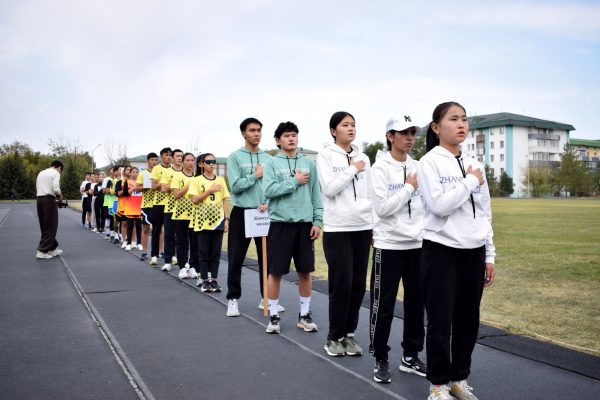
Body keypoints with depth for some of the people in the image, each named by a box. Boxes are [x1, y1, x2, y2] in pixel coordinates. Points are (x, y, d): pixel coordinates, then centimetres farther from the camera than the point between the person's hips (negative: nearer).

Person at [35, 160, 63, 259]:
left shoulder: (41, 173, 18)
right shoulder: (55, 173, -3)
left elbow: (37, 188, 17)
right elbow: (56, 188, -17)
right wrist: (60, 196, 3)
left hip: (39, 199, 8)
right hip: (49, 200, -8)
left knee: (44, 226, 13)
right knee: (50, 226, -1)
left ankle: (53, 248, 22)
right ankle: (42, 251, -6)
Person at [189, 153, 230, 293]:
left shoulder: (220, 180, 9)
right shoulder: (197, 180, 0)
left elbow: (224, 201, 10)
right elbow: (194, 200, -8)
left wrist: (226, 219, 5)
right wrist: (210, 190, -14)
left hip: (218, 220, 2)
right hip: (203, 221, -2)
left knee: (216, 252, 5)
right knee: (203, 252, 2)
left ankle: (214, 280, 11)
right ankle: (204, 280, 9)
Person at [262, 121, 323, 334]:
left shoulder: (309, 163, 9)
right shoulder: (272, 163, 0)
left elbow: (316, 194, 7)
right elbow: (269, 190, -13)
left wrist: (317, 221, 0)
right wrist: (295, 181, -12)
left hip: (305, 223, 3)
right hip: (280, 223, -3)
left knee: (305, 271, 8)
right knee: (275, 272, 3)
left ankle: (304, 314, 22)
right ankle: (273, 315, 17)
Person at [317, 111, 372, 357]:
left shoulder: (363, 158, 12)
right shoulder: (326, 156, -1)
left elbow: (371, 194, 13)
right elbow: (329, 189, -13)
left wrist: (376, 227, 9)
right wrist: (352, 169, -7)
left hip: (363, 228, 5)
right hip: (337, 229, -4)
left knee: (358, 284, 6)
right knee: (341, 284, -3)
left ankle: (348, 333, 21)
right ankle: (334, 337, 13)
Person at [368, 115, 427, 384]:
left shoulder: (418, 168, 9)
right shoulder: (380, 168, -7)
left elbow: (425, 205, 14)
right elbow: (383, 208, -17)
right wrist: (409, 187, -10)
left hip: (417, 245, 5)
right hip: (388, 245, -5)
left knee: (416, 302, 10)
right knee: (383, 306, 1)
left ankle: (411, 356, 24)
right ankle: (380, 360, 15)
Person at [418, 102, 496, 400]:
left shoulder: (473, 164, 12)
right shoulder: (429, 162, -6)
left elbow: (485, 213, 14)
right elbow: (439, 205, -20)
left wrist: (489, 255, 12)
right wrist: (471, 182, -10)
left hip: (473, 252, 6)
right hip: (441, 251, -5)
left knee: (468, 320, 10)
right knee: (441, 321, 1)